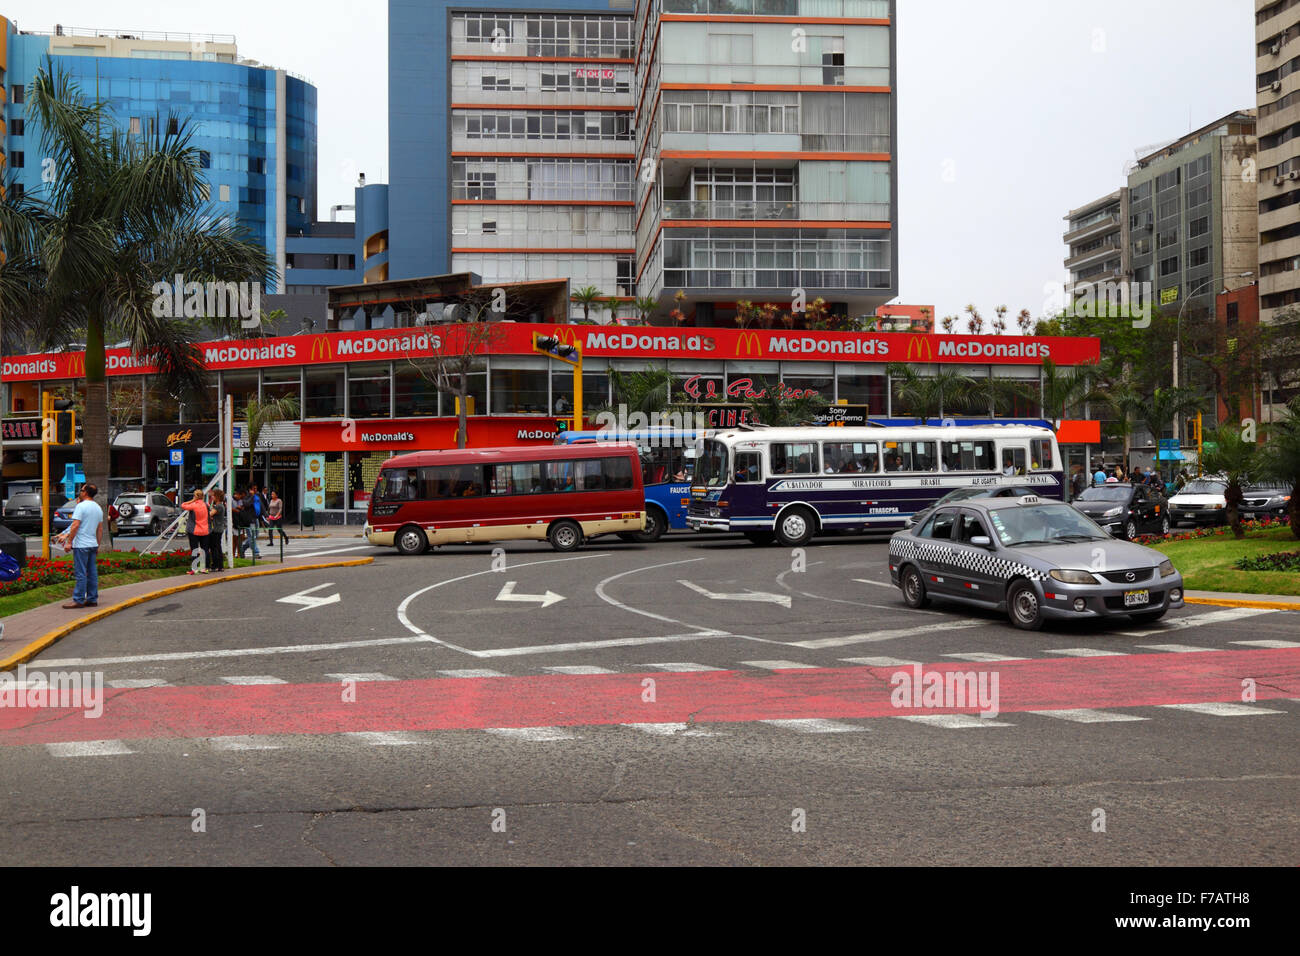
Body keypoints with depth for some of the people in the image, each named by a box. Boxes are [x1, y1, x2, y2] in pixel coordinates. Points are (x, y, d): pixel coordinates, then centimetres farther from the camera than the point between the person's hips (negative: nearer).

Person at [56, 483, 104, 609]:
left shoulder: (81, 506, -11)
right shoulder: (98, 508, 13)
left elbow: (75, 525, -16)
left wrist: (69, 542, -12)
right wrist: (98, 545, 22)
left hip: (81, 545, -8)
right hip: (93, 545, 8)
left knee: (81, 573, -6)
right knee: (92, 573, 9)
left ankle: (78, 600, -4)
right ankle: (92, 599, 12)